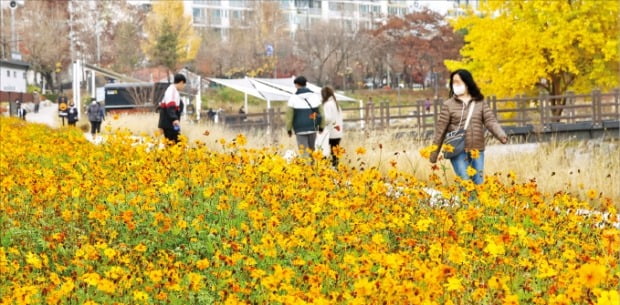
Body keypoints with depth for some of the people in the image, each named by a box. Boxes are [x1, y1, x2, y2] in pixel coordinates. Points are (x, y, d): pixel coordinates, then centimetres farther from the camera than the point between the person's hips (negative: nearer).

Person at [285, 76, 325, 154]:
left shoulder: (293, 98, -6)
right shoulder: (315, 96, 3)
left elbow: (289, 115, -4)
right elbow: (321, 112, 6)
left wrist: (289, 129, 7)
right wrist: (321, 126, 17)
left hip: (300, 129, -3)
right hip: (312, 128, 3)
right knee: (311, 149, 14)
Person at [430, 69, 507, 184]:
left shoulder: (480, 103, 6)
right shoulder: (448, 105, 1)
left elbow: (490, 121, -3)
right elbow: (440, 129, 2)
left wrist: (501, 135, -24)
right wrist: (434, 154, 3)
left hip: (477, 151, 2)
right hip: (458, 151, -2)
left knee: (478, 183, 8)